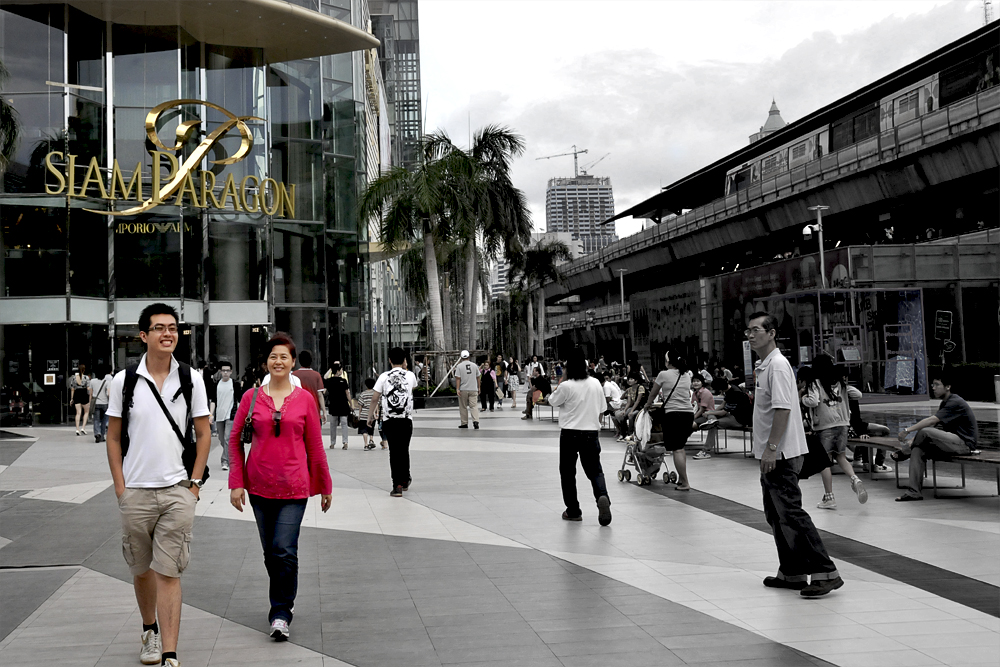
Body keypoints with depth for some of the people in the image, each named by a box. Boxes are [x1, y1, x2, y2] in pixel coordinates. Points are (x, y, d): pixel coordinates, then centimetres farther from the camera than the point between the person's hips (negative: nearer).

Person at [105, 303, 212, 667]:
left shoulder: (191, 379, 0)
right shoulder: (124, 380, 0)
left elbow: (203, 434, 5)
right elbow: (113, 437, 5)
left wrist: (194, 483, -1)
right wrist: (120, 486, -1)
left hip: (177, 490, -1)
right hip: (135, 492, 1)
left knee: (168, 573, -4)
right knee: (141, 569, 15)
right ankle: (150, 629, 39)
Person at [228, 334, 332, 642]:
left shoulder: (305, 399, 0)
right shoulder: (252, 397, 1)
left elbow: (315, 446, 5)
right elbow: (235, 440, 6)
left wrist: (325, 486, 10)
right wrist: (236, 483, 0)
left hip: (294, 487, -2)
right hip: (260, 486, 2)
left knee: (285, 551, -11)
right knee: (270, 553, 13)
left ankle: (280, 613, 3)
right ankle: (285, 602, 33)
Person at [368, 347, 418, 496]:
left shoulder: (384, 377, -1)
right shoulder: (410, 376, 2)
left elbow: (375, 397, 0)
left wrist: (371, 415, 13)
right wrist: (404, 369, 31)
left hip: (389, 419, -1)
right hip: (406, 419, 1)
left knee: (394, 451, 2)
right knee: (404, 450, 15)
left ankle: (397, 485, -3)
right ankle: (405, 480, 29)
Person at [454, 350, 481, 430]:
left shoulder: (459, 366, -4)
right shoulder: (474, 365, 5)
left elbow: (458, 378, -9)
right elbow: (478, 377, 10)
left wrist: (457, 389, -8)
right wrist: (478, 387, 20)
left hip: (463, 390, -2)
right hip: (473, 389, 2)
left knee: (463, 407, 8)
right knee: (474, 406, 0)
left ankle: (464, 423, 13)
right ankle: (475, 421, -18)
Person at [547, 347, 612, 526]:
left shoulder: (566, 386, -14)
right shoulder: (596, 383, 1)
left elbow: (552, 401, 3)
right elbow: (601, 410, 9)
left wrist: (561, 380, 7)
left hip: (570, 434, -3)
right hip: (591, 433, 3)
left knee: (568, 472, 11)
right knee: (595, 470, 8)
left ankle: (573, 511, 14)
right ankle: (602, 496, -20)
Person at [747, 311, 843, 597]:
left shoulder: (778, 365, -14)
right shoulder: (764, 366, 17)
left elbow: (783, 408, -22)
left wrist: (771, 448, -26)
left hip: (781, 455, -10)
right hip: (771, 456, 10)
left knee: (791, 513, -11)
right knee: (775, 515, 14)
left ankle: (825, 572, -8)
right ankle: (792, 573, 21)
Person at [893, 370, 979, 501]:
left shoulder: (955, 403, -15)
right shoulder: (944, 403, 17)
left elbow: (931, 420, -25)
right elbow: (932, 423, 14)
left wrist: (908, 430, -26)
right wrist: (914, 440, 2)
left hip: (965, 443, -9)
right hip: (954, 443, 9)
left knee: (925, 431, -27)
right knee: (918, 450, -11)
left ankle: (904, 453, 2)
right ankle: (914, 492, -16)